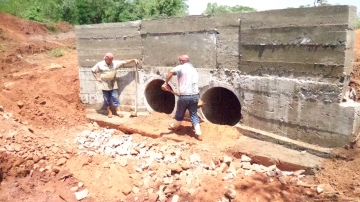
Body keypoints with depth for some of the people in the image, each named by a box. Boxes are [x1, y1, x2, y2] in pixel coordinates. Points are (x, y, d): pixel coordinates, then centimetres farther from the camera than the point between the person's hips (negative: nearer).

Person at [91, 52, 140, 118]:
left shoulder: (115, 63, -4)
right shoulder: (100, 64, -7)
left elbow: (125, 62, -4)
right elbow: (93, 70, 5)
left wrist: (133, 60, -12)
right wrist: (97, 78, -2)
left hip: (113, 85, 1)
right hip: (105, 85, -1)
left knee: (115, 98, 3)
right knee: (107, 99, 7)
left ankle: (118, 111, 11)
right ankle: (109, 112, 20)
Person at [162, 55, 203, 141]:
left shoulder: (181, 67, -3)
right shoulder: (194, 70, 19)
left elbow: (171, 71, -24)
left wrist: (166, 83, -15)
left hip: (184, 96, -5)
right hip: (195, 95, 5)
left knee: (179, 114, 18)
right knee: (194, 115, 11)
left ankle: (175, 126, 43)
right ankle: (198, 134, 1)